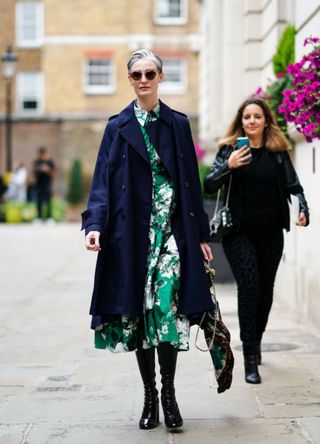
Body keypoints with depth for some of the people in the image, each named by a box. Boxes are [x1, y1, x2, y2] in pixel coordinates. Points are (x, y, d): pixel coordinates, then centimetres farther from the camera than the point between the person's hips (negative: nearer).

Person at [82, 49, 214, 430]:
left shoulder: (178, 124, 10)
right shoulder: (118, 127, 7)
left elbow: (192, 182, 10)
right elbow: (103, 181, 1)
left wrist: (201, 234, 8)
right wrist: (95, 224, -15)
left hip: (172, 231, 0)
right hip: (132, 233, 0)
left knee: (167, 307, -11)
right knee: (138, 312, 2)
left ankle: (168, 395, 2)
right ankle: (150, 398, 14)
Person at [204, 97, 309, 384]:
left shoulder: (278, 151, 6)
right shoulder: (230, 149, 0)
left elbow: (293, 185, 7)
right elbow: (209, 186, -5)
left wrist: (303, 209, -10)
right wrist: (228, 166, -22)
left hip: (271, 233, 3)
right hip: (239, 233, -3)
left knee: (266, 289, 11)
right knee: (249, 287, -14)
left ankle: (256, 339, 37)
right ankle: (251, 358, -10)